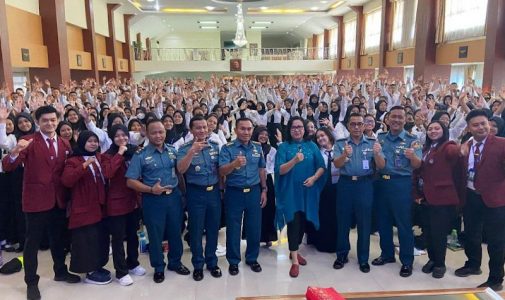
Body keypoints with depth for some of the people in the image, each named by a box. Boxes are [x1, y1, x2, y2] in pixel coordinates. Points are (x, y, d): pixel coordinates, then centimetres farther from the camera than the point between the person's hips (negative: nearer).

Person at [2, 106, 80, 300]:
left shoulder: (64, 144, 6)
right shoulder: (28, 141, -9)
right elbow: (7, 167, -18)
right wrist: (16, 151, -39)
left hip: (59, 200, 5)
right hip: (36, 200, -5)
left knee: (58, 238, 19)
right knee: (32, 242, 4)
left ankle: (60, 271, 35)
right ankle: (31, 282, 18)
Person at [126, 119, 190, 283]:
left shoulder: (172, 150, 3)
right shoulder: (140, 155, -9)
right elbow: (130, 181, -11)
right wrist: (150, 189, -21)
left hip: (174, 196, 4)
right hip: (153, 199, -3)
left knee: (175, 231, 15)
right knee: (155, 235, 9)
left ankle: (175, 262, 36)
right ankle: (158, 268, 28)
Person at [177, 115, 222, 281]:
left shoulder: (215, 146, 4)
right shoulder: (185, 148, -7)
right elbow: (181, 169, -23)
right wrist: (192, 151, -35)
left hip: (214, 191, 3)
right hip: (196, 193, -3)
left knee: (213, 228, 12)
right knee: (196, 230, 7)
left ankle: (212, 262, 29)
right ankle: (198, 265, 24)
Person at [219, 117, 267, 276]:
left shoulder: (258, 147, 4)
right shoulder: (227, 148, -8)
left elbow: (262, 170, 12)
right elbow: (222, 171, -18)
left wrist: (264, 190, 8)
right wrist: (234, 164, -37)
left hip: (254, 191, 3)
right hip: (234, 192, -3)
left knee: (254, 227, 11)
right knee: (233, 228, 7)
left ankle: (252, 258, 30)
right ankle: (233, 261, 24)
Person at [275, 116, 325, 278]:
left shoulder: (312, 146, 6)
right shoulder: (284, 147, -2)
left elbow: (321, 166, 4)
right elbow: (280, 170, -12)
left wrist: (314, 177, -14)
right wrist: (294, 160, -26)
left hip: (308, 191, 3)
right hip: (290, 191, -3)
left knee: (303, 222, 13)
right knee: (293, 222, -7)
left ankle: (294, 251, 33)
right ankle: (294, 261, 0)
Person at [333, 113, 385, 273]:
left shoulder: (372, 143, 3)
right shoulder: (340, 143, 3)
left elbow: (381, 166, -4)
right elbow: (337, 164, -10)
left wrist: (377, 154, -24)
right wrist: (345, 154, -30)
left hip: (365, 185, 0)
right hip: (345, 184, 1)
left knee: (364, 222, 5)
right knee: (343, 220, 7)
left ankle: (363, 258, 17)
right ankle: (342, 255, 22)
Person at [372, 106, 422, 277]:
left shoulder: (412, 140, -4)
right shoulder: (380, 138, 8)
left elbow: (417, 165, -12)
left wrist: (412, 156, -32)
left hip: (402, 184, -4)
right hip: (382, 182, 4)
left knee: (404, 223, 2)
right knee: (383, 221, 13)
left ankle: (407, 261, 15)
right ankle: (387, 254, 30)